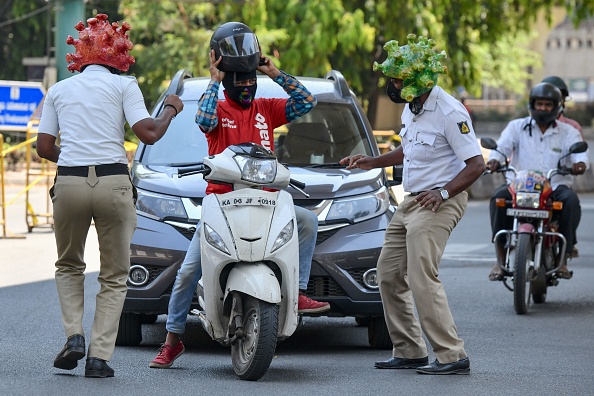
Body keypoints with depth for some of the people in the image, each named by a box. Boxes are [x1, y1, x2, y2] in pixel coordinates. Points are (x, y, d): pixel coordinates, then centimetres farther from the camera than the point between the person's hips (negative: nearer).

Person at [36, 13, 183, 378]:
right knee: (115, 278, 11)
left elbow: (44, 147, 10)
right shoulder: (123, 85, 5)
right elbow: (148, 133, -5)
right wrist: (171, 110, 13)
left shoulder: (59, 90, 14)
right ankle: (100, 355, -1)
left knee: (69, 265, 24)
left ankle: (74, 334, 4)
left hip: (69, 183, 2)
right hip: (113, 182, -2)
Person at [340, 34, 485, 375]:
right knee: (389, 275, 10)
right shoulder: (412, 108, 10)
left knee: (423, 278, -19)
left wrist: (442, 193, -30)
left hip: (439, 203, -10)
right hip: (411, 201, 10)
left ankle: (453, 356, -18)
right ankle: (409, 351, 18)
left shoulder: (450, 113, -19)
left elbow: (476, 164, -21)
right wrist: (373, 162, 19)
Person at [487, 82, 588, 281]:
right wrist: (494, 159, -28)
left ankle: (563, 257, -25)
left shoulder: (568, 132, 13)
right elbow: (502, 146, -3)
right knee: (499, 198, -30)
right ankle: (501, 258, -25)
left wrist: (580, 163, -29)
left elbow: (579, 152, -3)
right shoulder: (517, 127, 13)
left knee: (571, 200, -33)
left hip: (556, 186, 0)